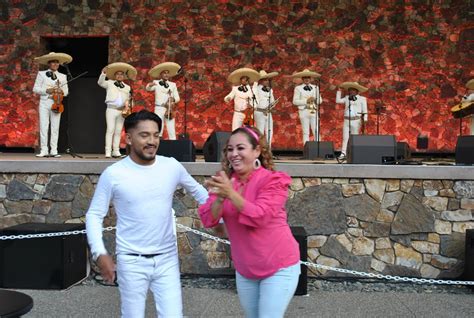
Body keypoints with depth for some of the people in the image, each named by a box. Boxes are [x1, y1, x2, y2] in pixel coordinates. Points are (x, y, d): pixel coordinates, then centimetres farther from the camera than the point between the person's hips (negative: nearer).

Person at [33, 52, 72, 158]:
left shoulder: (62, 76, 15)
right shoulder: (41, 74, 9)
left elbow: (66, 91, 12)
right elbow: (35, 89, 4)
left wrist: (61, 91, -10)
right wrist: (47, 90, -12)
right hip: (44, 102, -1)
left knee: (55, 127, -1)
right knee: (43, 126, -4)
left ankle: (53, 150, 2)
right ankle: (44, 150, -1)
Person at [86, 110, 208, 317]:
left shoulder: (172, 166, -3)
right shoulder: (113, 174, -10)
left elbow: (199, 192, 13)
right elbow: (94, 215, -3)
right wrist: (100, 253, -13)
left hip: (167, 259, 2)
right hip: (131, 262, -2)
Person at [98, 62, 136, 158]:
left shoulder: (127, 87, 18)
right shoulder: (109, 83, 9)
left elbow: (129, 98, 18)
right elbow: (100, 83, -4)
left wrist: (127, 102, -3)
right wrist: (103, 73, -17)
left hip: (122, 111, 4)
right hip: (111, 109, -3)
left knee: (118, 131, 4)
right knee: (110, 130, -10)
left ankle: (116, 151, 7)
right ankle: (108, 151, -11)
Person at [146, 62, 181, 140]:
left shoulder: (173, 84, 15)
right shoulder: (156, 82, 6)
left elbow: (177, 97, 11)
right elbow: (148, 89, -12)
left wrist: (173, 99, -13)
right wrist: (150, 85, -36)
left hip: (170, 110, 2)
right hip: (159, 109, -2)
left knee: (172, 131, -2)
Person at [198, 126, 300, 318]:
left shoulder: (272, 180, -15)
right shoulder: (225, 181, 0)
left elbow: (259, 216, -27)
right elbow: (208, 220, -10)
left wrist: (231, 194, -36)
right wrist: (220, 198, -29)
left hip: (278, 267, -5)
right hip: (244, 269, 6)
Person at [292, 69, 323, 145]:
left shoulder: (315, 87, 14)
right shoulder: (298, 88, 5)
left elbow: (320, 100, 12)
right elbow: (295, 101, -3)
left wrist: (315, 99, -10)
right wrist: (306, 100, -14)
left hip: (314, 111, 2)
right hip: (304, 111, -2)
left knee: (316, 132, -3)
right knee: (306, 132, 0)